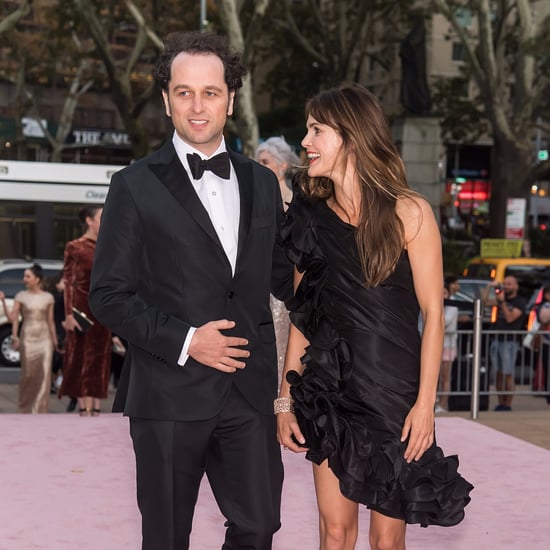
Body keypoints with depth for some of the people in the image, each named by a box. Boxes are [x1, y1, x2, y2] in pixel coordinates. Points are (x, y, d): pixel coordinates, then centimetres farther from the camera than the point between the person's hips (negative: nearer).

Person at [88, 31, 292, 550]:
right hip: (169, 393, -3)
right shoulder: (135, 186, -2)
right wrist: (184, 341, -15)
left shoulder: (261, 182, 11)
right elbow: (109, 295, -5)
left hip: (250, 390, 3)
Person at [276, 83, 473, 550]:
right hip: (329, 393, 3)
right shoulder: (312, 215, 6)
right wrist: (286, 400, 4)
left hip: (393, 391, -3)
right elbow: (302, 314, 8)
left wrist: (425, 402, -13)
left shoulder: (409, 213, -6)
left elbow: (433, 313, -7)